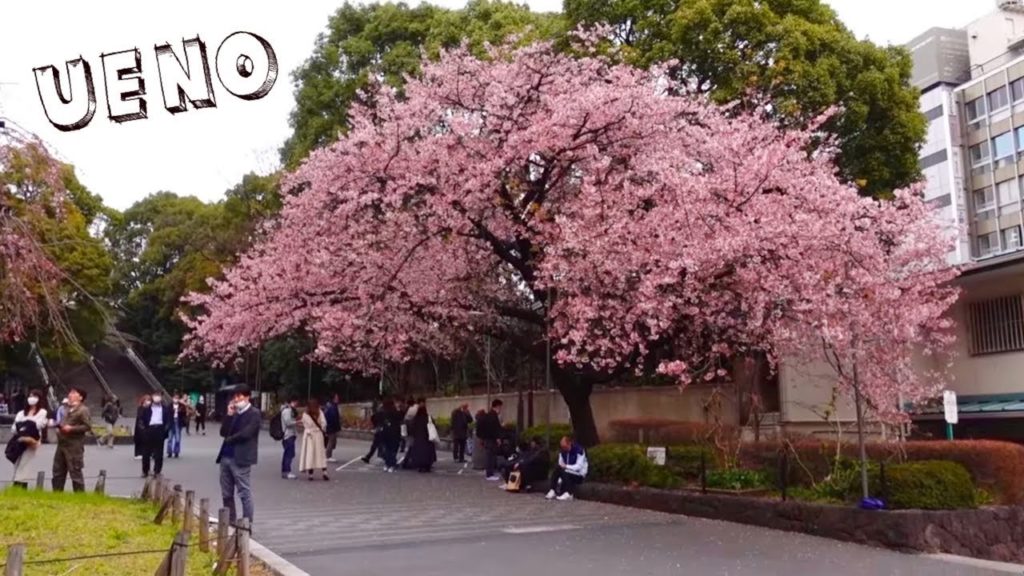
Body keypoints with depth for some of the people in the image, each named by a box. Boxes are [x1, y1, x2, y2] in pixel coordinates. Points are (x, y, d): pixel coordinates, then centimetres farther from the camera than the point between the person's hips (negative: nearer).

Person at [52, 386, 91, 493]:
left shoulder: (83, 410, -8)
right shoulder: (68, 409, 20)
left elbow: (88, 426, -16)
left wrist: (71, 428, -20)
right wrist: (59, 427, 10)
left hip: (74, 446, -9)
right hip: (62, 444, 9)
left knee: (75, 473, -5)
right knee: (58, 472, 13)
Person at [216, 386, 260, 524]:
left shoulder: (254, 414, -7)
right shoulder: (234, 413, 15)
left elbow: (245, 434, -16)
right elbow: (223, 433, 7)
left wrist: (229, 439, 0)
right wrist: (229, 415, -2)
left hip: (240, 459, -8)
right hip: (226, 457, 8)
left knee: (244, 493, -3)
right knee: (227, 494, 12)